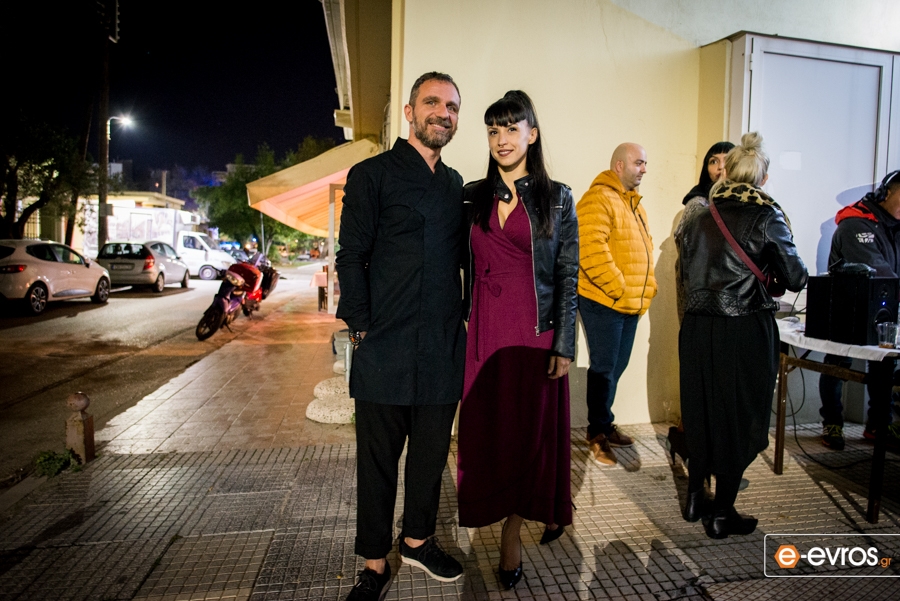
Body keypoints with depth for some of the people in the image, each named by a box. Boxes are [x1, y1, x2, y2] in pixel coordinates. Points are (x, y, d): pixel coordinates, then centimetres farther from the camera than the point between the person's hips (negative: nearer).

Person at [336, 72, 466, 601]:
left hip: (445, 348, 5)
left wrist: (463, 321, 10)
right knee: (379, 459, 7)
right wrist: (361, 325, -9)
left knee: (432, 453, 15)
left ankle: (418, 539, 36)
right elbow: (351, 256, -4)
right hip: (387, 348, -5)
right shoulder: (372, 175, 0)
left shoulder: (456, 185, 15)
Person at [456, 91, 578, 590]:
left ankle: (539, 512, 29)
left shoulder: (557, 198, 1)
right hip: (485, 333, 2)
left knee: (533, 428, 7)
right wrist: (463, 329, 2)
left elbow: (567, 277, -1)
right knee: (490, 430, 8)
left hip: (535, 333, -2)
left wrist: (563, 346, -6)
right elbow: (467, 270, 7)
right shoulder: (473, 197, 7)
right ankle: (512, 530, 28)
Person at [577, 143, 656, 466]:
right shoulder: (598, 199, -12)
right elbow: (591, 250, -23)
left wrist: (646, 288, 14)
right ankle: (598, 432, 13)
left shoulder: (634, 203, 19)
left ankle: (604, 424, 29)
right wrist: (618, 289, -20)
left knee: (616, 366, 15)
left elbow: (644, 248, 25)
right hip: (603, 301, -9)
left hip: (631, 303, 9)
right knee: (604, 368, -1)